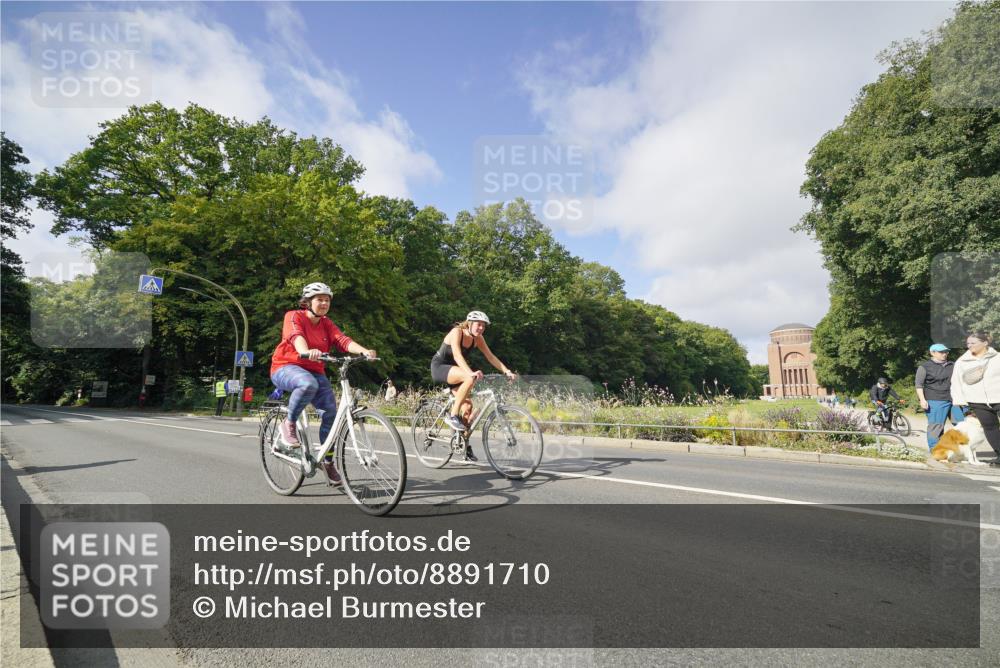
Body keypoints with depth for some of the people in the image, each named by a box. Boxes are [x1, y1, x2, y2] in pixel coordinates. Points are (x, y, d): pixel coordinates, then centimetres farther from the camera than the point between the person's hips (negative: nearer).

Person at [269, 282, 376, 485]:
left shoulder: (327, 324, 7)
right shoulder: (294, 316, -7)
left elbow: (343, 340, -11)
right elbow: (296, 336, -29)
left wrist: (364, 351, -31)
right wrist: (307, 351, -52)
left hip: (314, 371, 5)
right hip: (286, 367, -5)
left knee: (331, 411, -11)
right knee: (308, 384, -39)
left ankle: (328, 461, 6)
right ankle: (288, 424, -14)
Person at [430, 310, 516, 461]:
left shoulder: (478, 339, -3)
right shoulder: (457, 332, -23)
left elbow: (491, 357, -6)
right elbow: (457, 355, -37)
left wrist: (507, 371, -18)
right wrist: (471, 372, -52)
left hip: (453, 370, 7)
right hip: (439, 367, -7)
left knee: (467, 406, -4)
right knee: (471, 378, -33)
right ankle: (453, 416, -24)